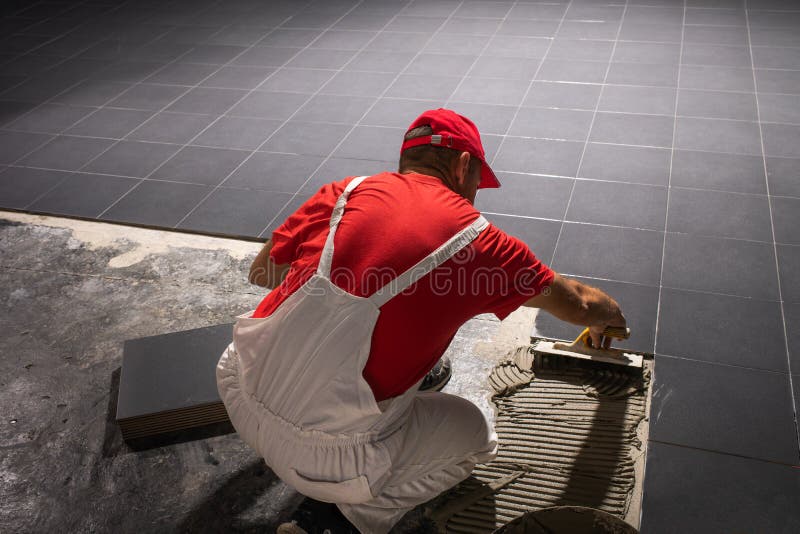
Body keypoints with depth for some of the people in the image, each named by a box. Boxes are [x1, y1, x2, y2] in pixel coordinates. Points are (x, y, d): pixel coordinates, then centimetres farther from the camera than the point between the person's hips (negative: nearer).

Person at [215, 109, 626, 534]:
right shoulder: (476, 239, -1)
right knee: (474, 435, 20)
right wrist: (605, 318, 39)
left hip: (237, 391, 5)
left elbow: (262, 272, 17)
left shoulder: (343, 193, 5)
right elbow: (576, 303, 15)